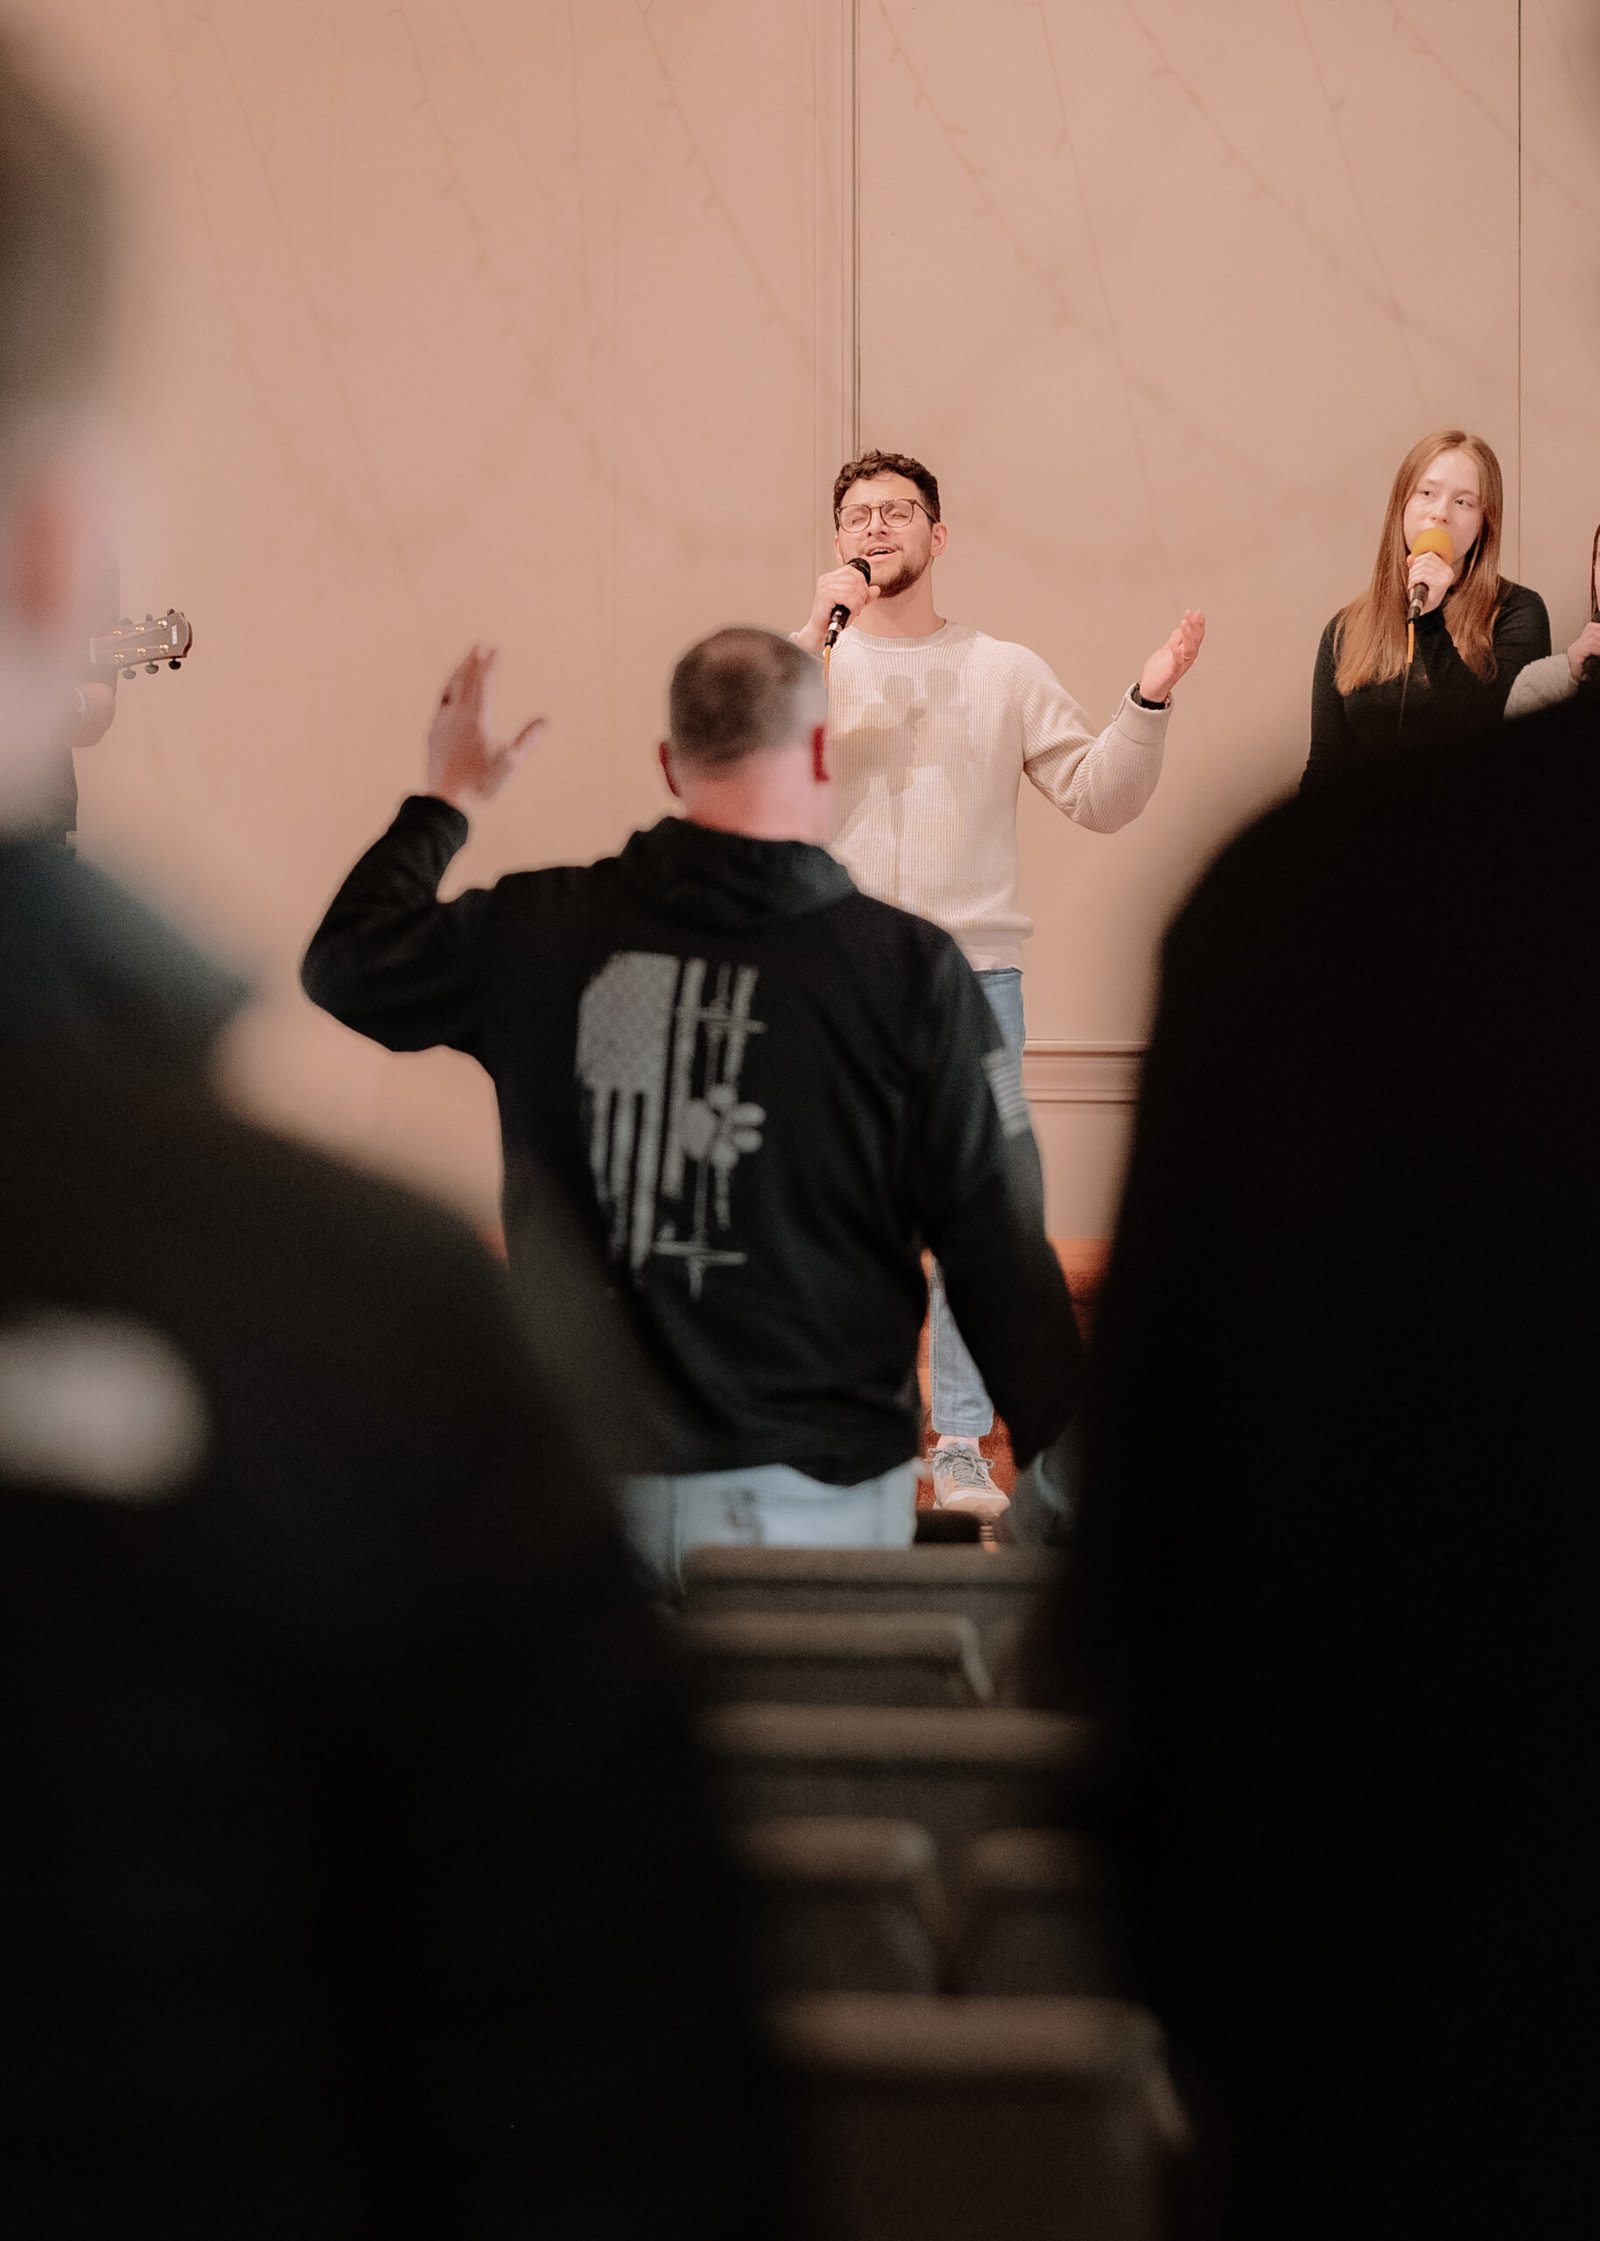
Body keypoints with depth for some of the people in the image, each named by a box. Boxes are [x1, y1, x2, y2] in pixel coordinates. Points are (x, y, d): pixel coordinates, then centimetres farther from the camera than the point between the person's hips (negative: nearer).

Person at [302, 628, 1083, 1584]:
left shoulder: (536, 931, -1)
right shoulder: (910, 969, -9)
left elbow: (344, 965, 18)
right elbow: (1002, 1253, -7)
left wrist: (446, 797, 32)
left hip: (588, 1487, 3)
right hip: (814, 1494, -3)